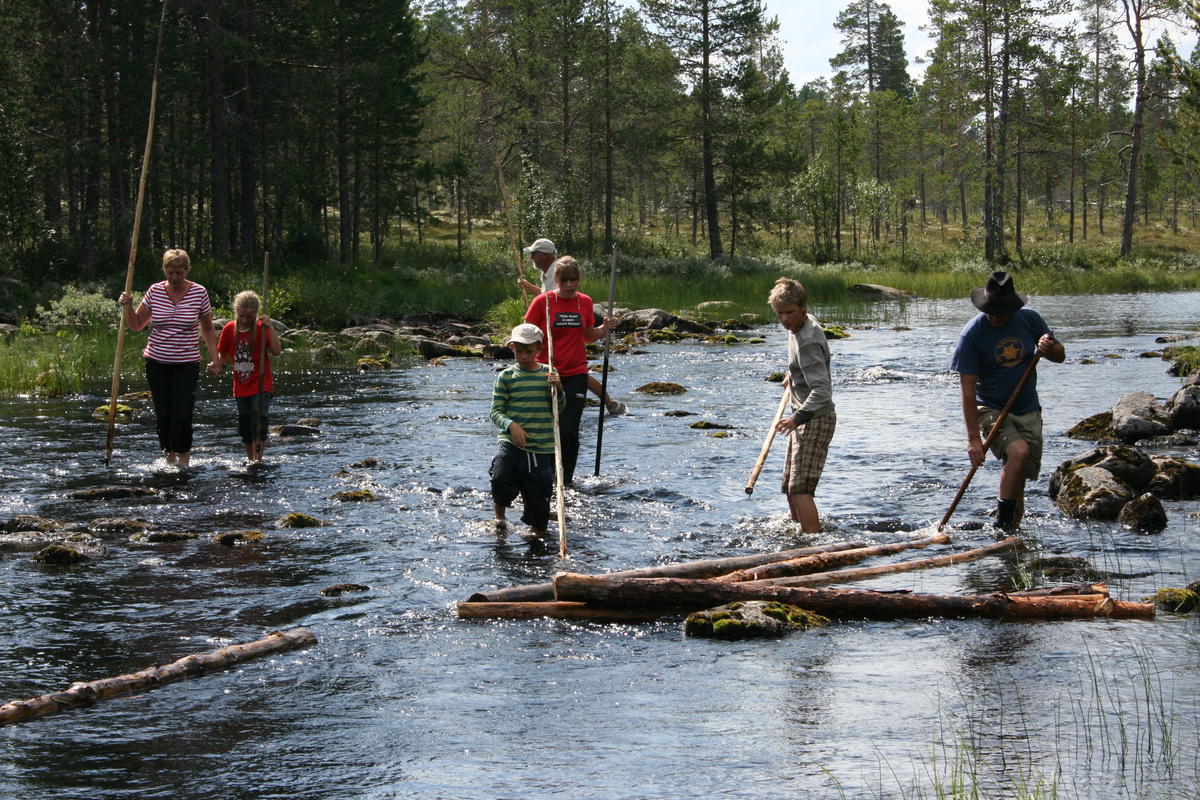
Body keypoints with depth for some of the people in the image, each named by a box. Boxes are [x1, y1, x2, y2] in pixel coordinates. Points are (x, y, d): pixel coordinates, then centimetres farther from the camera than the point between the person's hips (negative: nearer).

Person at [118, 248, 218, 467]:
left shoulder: (199, 293, -2)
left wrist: (215, 358, -1)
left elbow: (208, 329, 7)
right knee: (163, 414, 4)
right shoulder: (155, 291, 2)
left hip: (187, 364, -2)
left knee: (182, 414, -11)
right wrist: (127, 306, -8)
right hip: (157, 362, 2)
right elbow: (135, 324, 10)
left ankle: (183, 458, 2)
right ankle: (169, 457, 19)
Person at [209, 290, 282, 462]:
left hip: (262, 385, -5)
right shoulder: (229, 329, 1)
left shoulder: (261, 329, -10)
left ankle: (257, 459, -14)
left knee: (258, 422, -17)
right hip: (241, 387, 5)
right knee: (244, 428, 12)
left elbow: (277, 351, -22)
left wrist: (270, 328, -29)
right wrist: (217, 366, -7)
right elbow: (223, 355, 12)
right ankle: (250, 459, 26)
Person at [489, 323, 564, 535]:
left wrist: (558, 388, -17)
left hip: (543, 448, 1)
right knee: (501, 478, -23)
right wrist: (511, 425, -21)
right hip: (511, 444, -1)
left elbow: (560, 407, 3)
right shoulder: (506, 376, 2)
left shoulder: (549, 374, 7)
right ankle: (499, 518, 2)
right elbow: (496, 411, -1)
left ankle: (537, 531, 27)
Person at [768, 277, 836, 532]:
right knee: (790, 486, 18)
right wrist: (793, 375, 40)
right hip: (806, 417, 11)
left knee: (800, 489, -19)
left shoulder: (808, 343, -25)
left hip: (816, 419, -11)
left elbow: (822, 390, -34)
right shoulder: (806, 321, 7)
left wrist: (798, 417, -44)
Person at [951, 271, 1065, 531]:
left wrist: (1050, 348, -15)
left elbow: (1060, 355, 11)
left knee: (1018, 479, 0)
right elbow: (967, 390, -17)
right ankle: (1002, 526, -22)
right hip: (991, 410, -4)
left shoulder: (1029, 319, -3)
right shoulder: (972, 333, -16)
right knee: (1019, 451, -29)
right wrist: (973, 438, -23)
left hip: (1028, 411, 4)